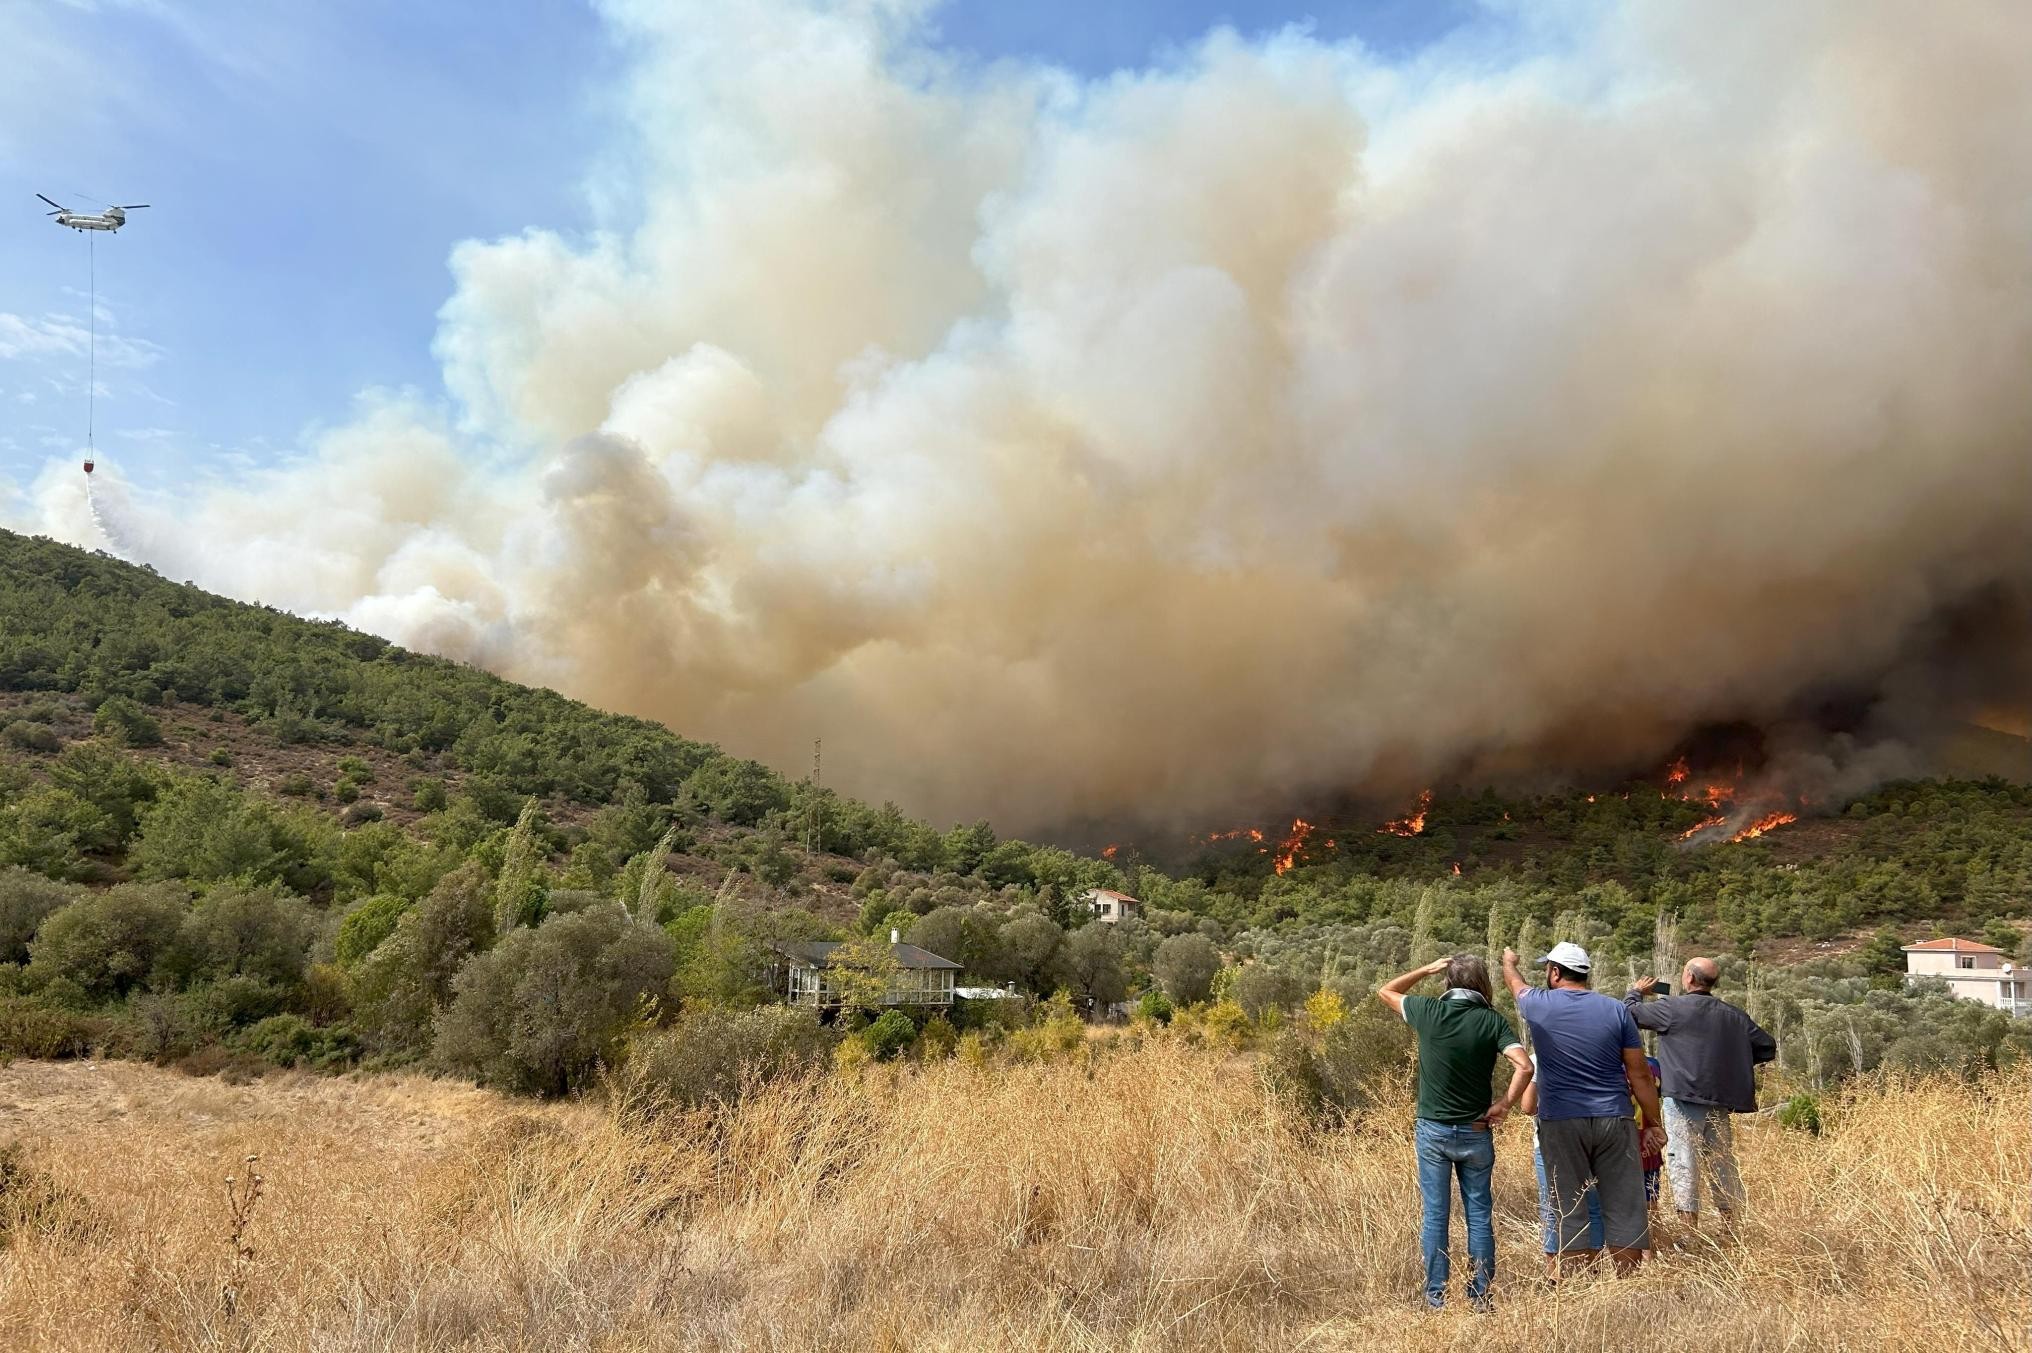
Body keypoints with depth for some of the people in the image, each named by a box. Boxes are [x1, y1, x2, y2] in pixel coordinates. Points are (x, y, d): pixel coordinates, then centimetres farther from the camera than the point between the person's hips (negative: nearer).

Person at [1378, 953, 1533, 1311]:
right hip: (1475, 1132, 0)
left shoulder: (1428, 1011, -7)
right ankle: (1480, 1296, 14)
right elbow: (1524, 1066, -18)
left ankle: (1436, 1296, 10)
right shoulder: (1492, 1021, -7)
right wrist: (1504, 1104, -7)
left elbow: (1386, 991, 10)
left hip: (1432, 1130, 0)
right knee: (1479, 1214, 10)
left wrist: (1427, 969, 12)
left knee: (1435, 1214, 6)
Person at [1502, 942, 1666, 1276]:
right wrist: (1653, 1123, 11)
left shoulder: (1539, 1005, 0)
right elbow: (1639, 1074, 2)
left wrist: (1508, 962, 46)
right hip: (1614, 1121, 1)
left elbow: (1516, 982, 25)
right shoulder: (1616, 1010, 1)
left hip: (1561, 1124, -1)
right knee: (1624, 1210, 7)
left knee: (1571, 1213, 4)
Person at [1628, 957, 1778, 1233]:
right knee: (1721, 1161, 13)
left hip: (1684, 1098, -6)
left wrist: (1637, 992, 17)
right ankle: (1732, 1228, 18)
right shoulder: (1733, 1015, 10)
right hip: (1721, 1103, 6)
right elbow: (1767, 1048, 15)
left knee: (1683, 1161, -4)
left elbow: (1627, 1013, -2)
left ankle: (1688, 1228, -5)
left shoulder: (1672, 1008, -8)